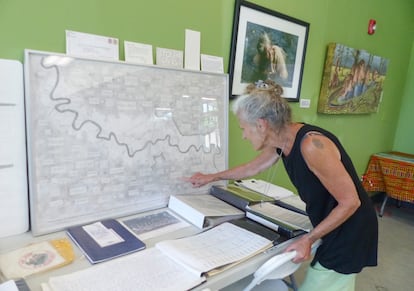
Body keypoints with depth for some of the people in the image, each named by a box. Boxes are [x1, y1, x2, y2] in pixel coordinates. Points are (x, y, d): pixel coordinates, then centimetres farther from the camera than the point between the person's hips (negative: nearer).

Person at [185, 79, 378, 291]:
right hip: (330, 226, 7)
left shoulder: (311, 145, -32)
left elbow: (350, 202, -24)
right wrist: (211, 177, 20)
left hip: (349, 232, -7)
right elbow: (253, 167, 13)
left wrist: (309, 238, -21)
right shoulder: (281, 141, -6)